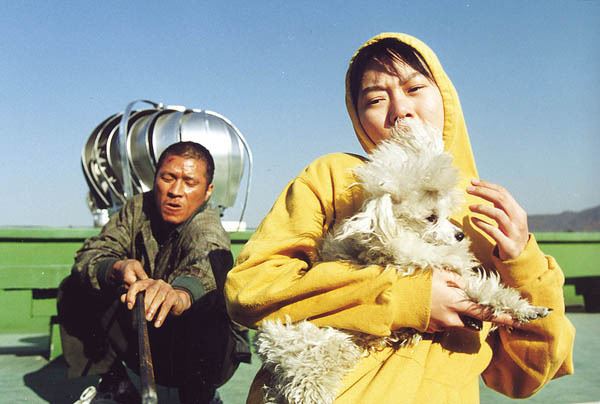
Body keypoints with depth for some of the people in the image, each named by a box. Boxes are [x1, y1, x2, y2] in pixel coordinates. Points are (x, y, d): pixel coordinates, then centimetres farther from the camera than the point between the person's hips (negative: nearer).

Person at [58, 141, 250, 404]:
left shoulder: (207, 228, -23)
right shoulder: (139, 209, -5)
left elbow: (204, 271, -47)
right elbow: (88, 256, -13)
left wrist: (179, 294, -70)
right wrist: (117, 269, -36)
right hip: (146, 340, 5)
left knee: (202, 316, -37)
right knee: (75, 288, -4)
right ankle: (113, 383, 8)